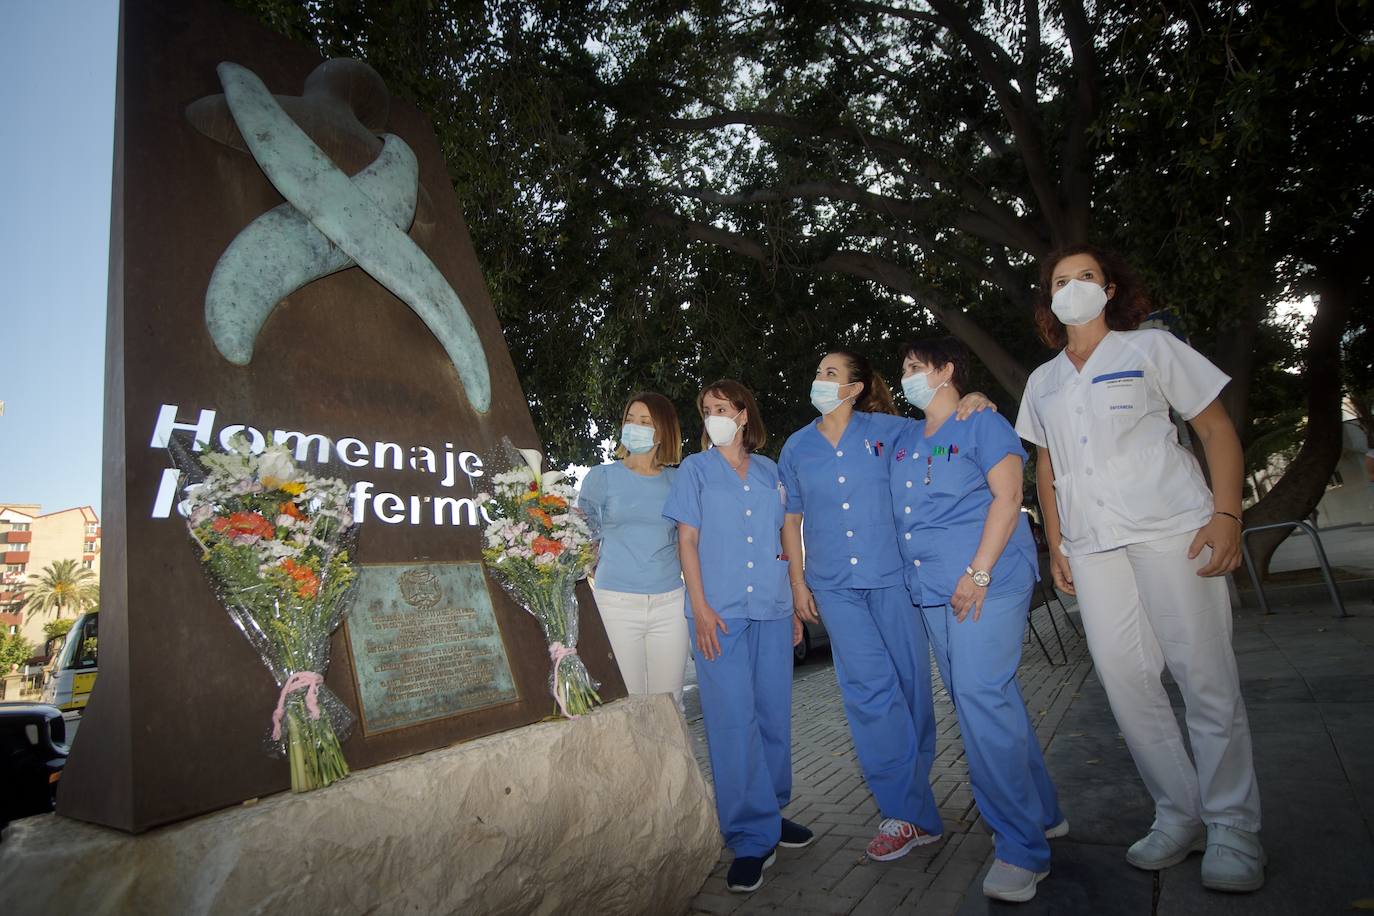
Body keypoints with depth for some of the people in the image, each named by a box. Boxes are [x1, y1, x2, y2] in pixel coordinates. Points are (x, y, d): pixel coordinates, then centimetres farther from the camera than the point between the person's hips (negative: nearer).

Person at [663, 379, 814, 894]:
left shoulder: (769, 472, 13)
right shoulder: (696, 469, 6)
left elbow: (782, 542, 15)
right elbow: (687, 539, 0)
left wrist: (795, 605, 12)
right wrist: (700, 608, -8)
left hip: (772, 609, 3)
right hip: (720, 612, -3)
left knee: (774, 713, 10)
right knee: (732, 719, -4)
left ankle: (771, 813, 29)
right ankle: (752, 838, 8)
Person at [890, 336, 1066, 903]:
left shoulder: (981, 423, -2)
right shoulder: (902, 442, 18)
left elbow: (1007, 496, -12)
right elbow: (898, 515, 23)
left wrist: (978, 573, -19)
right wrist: (913, 576, 13)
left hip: (986, 584, -7)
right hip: (932, 592, 7)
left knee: (980, 696, -13)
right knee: (987, 699, 13)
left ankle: (1022, 847, 1)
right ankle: (1042, 814, 30)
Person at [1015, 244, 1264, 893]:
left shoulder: (1152, 348, 6)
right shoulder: (1042, 382, 17)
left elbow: (1216, 428, 3)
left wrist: (1226, 514, -10)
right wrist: (1054, 544, 12)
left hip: (1171, 529, -3)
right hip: (1090, 545, 4)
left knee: (1205, 676, -3)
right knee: (1125, 679, 2)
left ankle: (1233, 829, 12)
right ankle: (1178, 816, 18)